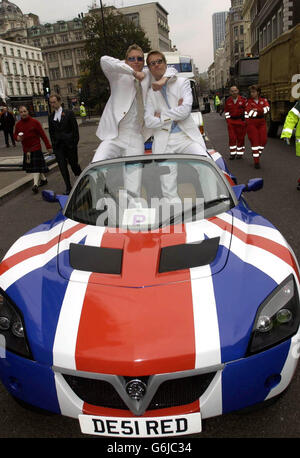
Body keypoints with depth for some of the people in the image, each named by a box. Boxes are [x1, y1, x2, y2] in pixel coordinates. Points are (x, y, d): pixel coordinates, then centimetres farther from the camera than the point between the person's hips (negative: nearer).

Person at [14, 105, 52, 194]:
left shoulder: (35, 122, -9)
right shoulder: (18, 124, 3)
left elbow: (43, 135, -7)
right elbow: (15, 134, 15)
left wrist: (48, 146, -8)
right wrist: (17, 137, -11)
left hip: (36, 148, -5)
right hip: (26, 149, 5)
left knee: (36, 167, -10)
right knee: (31, 166, 13)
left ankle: (35, 185, -13)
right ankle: (43, 179, 30)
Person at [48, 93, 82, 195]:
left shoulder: (69, 113, -2)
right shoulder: (51, 116, 10)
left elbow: (75, 128, -3)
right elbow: (51, 132, 13)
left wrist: (75, 142, -9)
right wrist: (53, 144, 6)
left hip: (69, 144, -3)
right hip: (58, 146, 3)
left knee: (74, 164, 7)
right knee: (63, 167, 0)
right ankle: (68, 187, 8)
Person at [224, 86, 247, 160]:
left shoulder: (243, 100, -4)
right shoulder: (228, 101, 4)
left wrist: (245, 120, -1)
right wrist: (228, 119, 5)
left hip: (241, 121, -2)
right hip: (231, 121, 2)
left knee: (240, 137, 4)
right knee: (232, 138, -1)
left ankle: (240, 153, 14)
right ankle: (232, 153, 8)